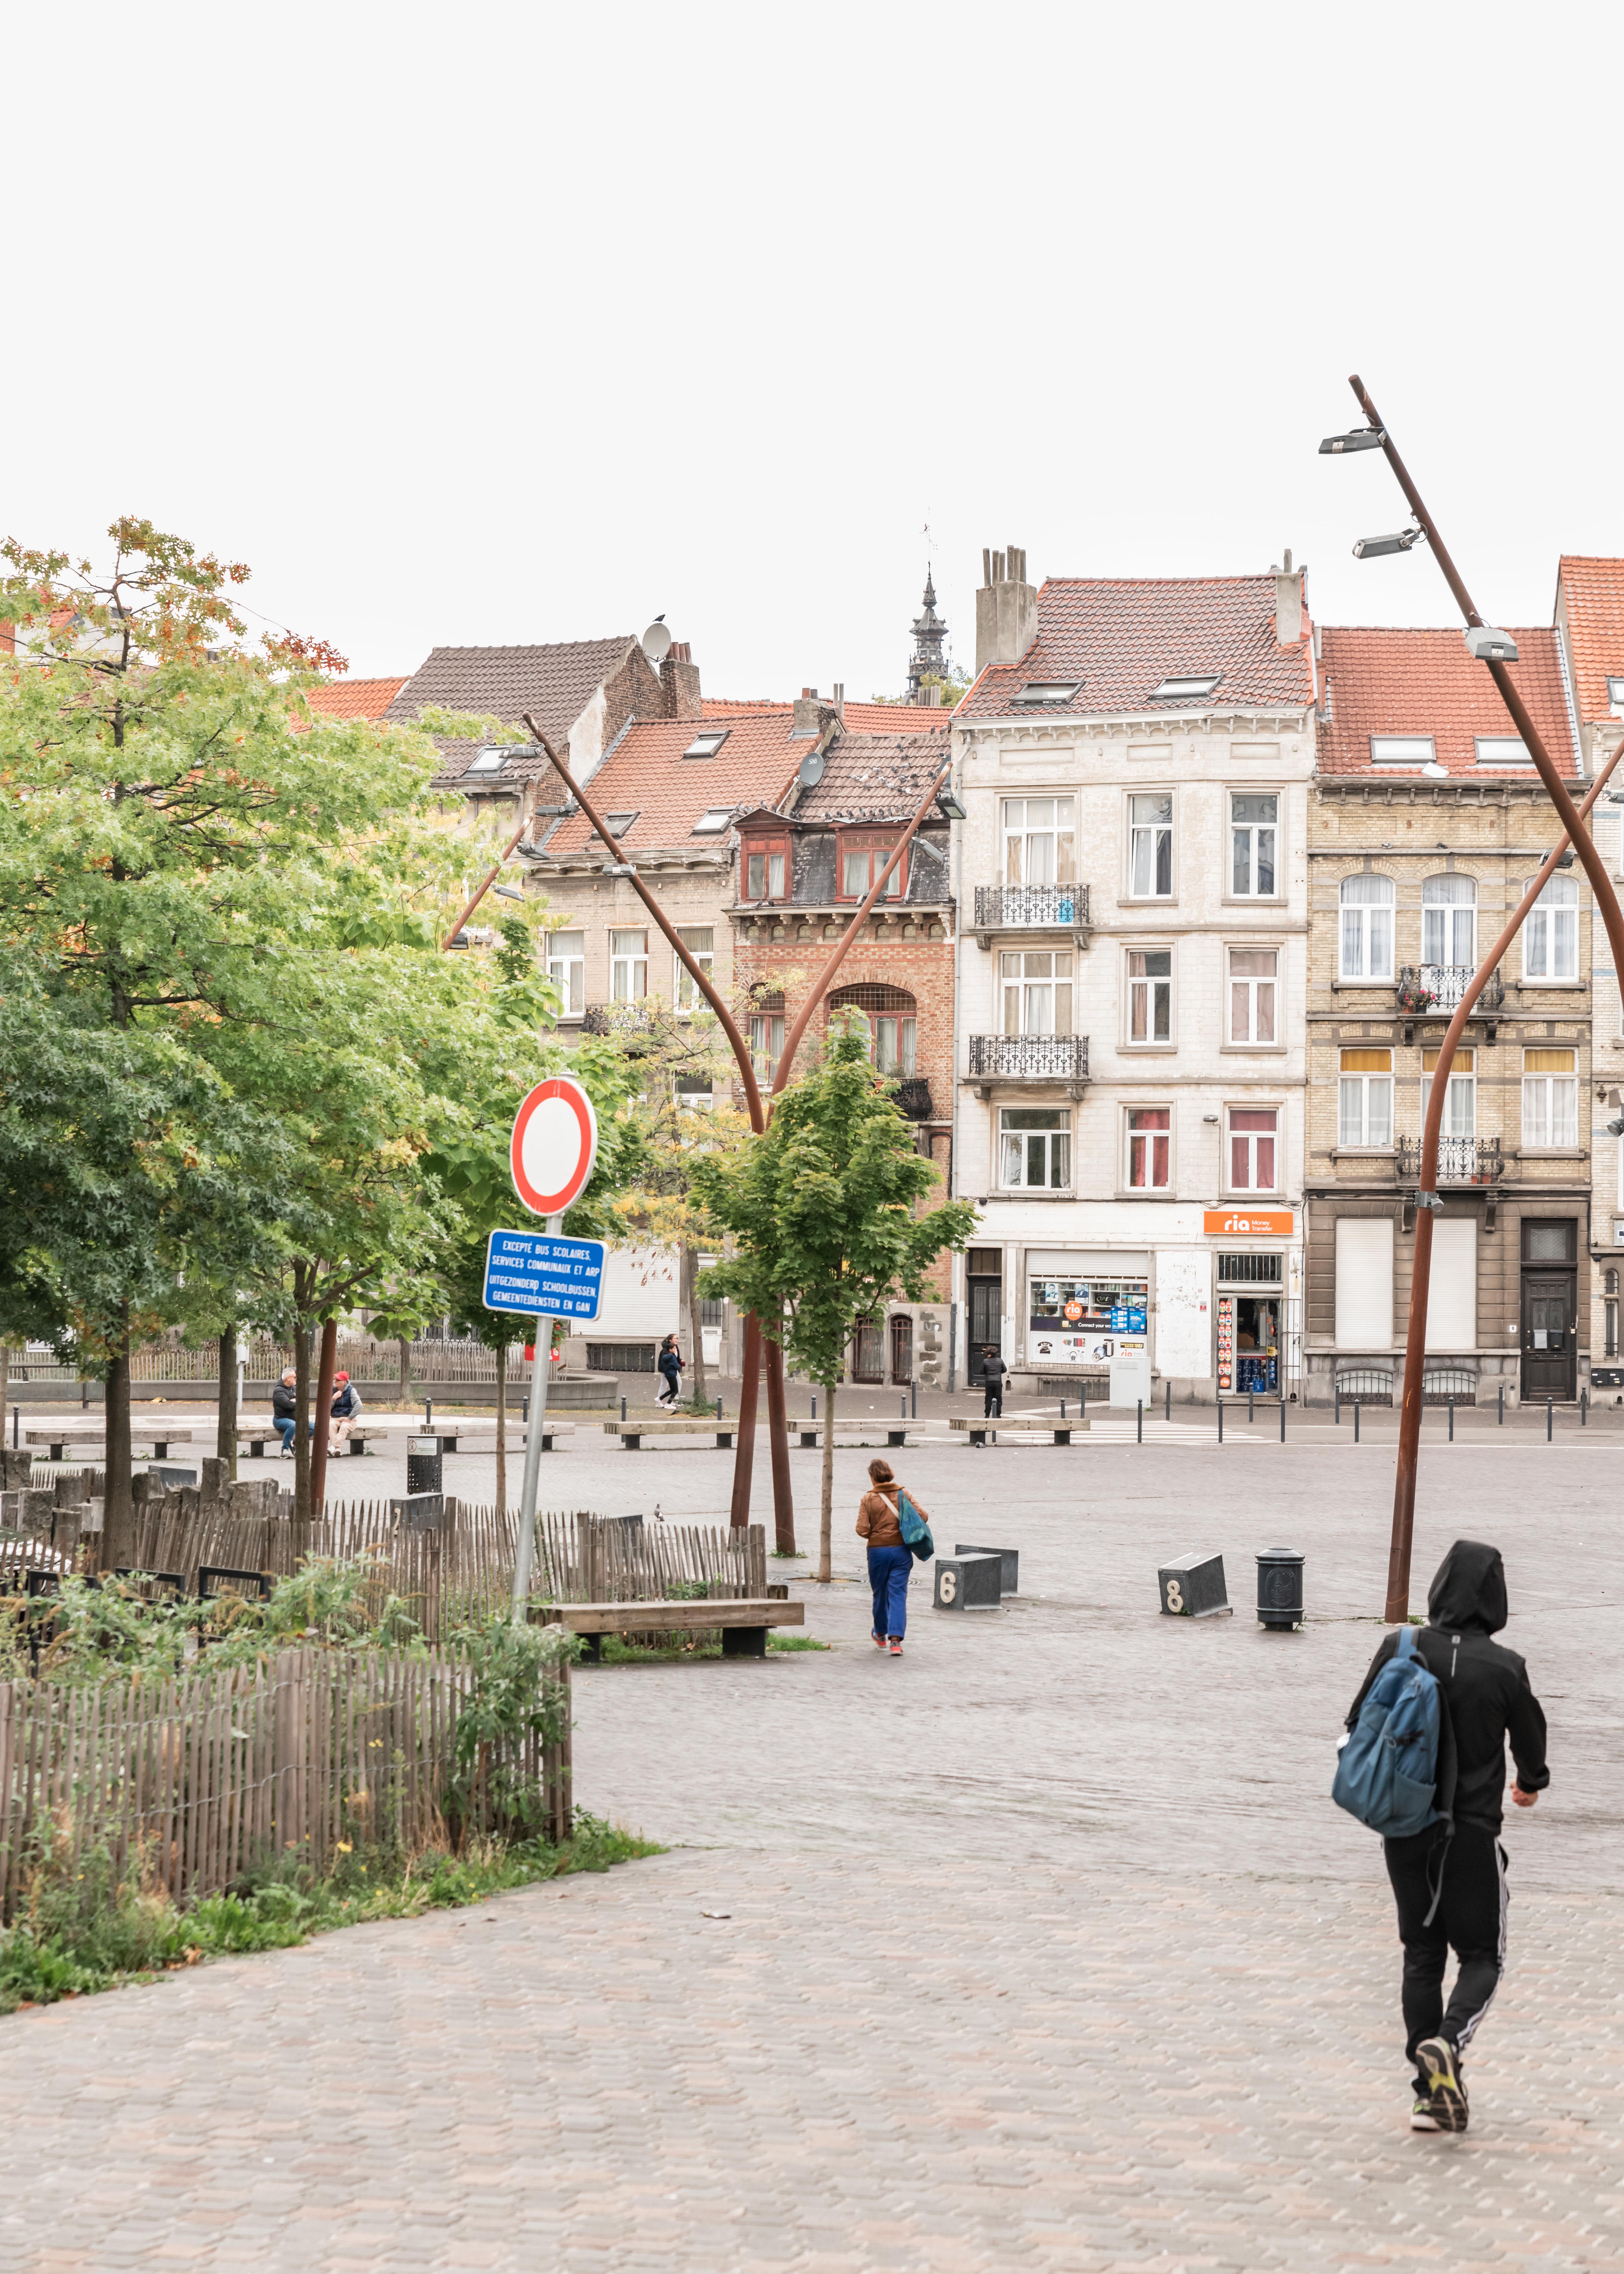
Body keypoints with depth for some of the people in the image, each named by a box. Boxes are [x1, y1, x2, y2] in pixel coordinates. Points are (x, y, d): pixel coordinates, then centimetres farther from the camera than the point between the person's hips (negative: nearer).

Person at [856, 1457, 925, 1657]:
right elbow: (923, 1516, -7)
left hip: (878, 1551, -1)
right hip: (901, 1551, 1)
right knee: (898, 1595, -1)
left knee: (880, 1594, 15)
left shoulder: (869, 1498, -7)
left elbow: (862, 1530, -12)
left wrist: (874, 1535, 9)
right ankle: (895, 1639, -14)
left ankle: (881, 1635, 32)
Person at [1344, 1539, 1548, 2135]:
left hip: (1405, 1831, 3)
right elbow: (1530, 1739, 2)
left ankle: (1432, 2094, 11)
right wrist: (1531, 1784, 26)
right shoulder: (1504, 1668, -12)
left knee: (1422, 1957, 12)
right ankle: (1448, 2042, -17)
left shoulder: (1400, 1651, -6)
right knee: (1482, 1955, 11)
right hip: (1472, 1833, -3)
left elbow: (1359, 1725, 2)